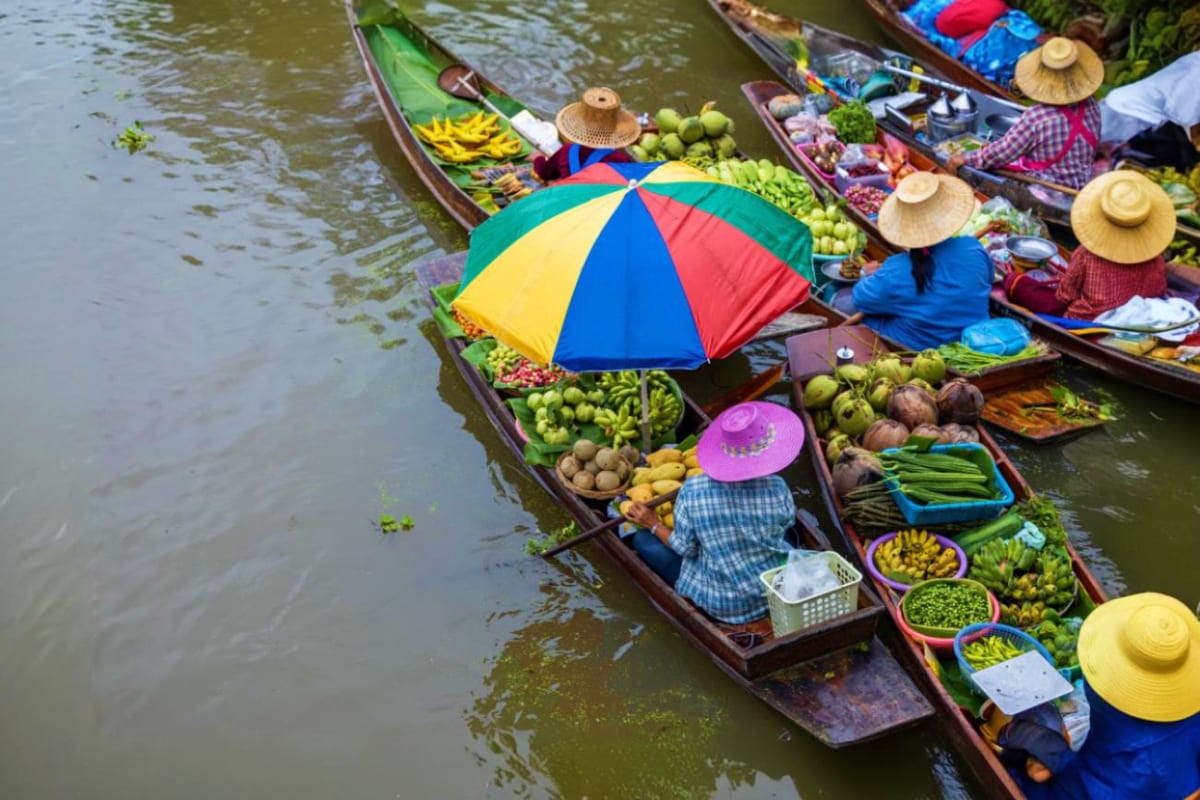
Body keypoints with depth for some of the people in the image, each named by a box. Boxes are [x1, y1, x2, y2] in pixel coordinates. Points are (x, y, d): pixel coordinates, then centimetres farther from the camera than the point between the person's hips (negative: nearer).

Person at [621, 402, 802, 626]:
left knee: (642, 539, 11)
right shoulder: (776, 489, -21)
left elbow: (685, 549, -10)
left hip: (719, 603, -2)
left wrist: (654, 525, 6)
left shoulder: (692, 491, -23)